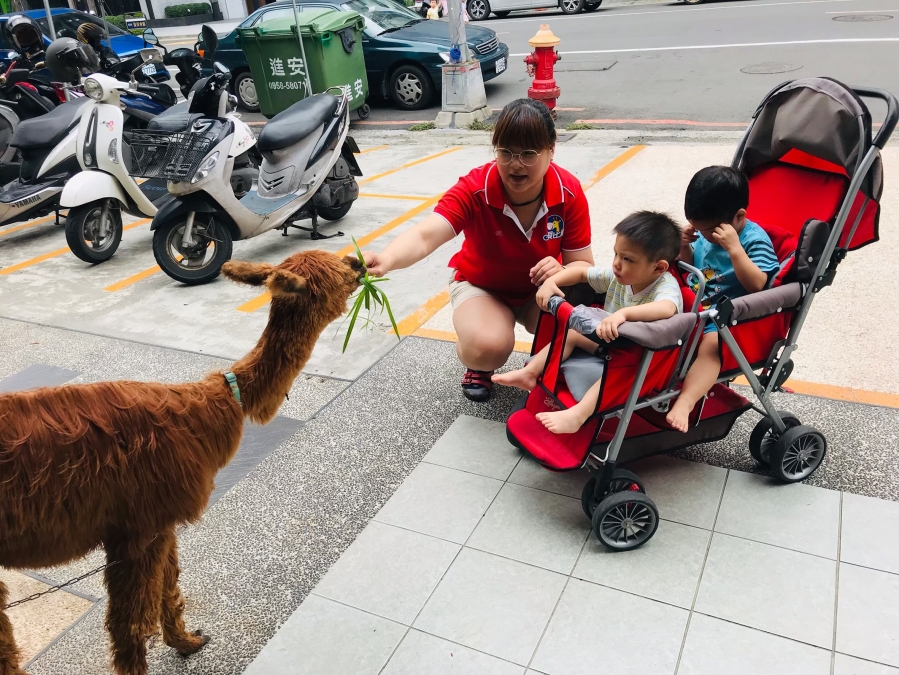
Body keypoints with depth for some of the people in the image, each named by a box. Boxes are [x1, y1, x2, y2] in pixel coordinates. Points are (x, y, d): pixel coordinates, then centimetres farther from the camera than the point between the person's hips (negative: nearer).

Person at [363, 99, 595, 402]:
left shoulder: (570, 192, -22)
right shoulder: (475, 189, -29)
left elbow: (582, 264, -14)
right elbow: (425, 235, -45)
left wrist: (562, 272, -40)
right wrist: (385, 260, -67)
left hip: (540, 289, 2)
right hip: (482, 286, -2)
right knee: (489, 346, -34)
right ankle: (477, 364, 7)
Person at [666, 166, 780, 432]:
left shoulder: (755, 240, -12)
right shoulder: (706, 232, 7)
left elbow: (757, 285, -26)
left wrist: (734, 248, -31)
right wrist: (685, 245, 2)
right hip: (692, 306, 8)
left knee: (712, 343, -35)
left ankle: (684, 403, -49)